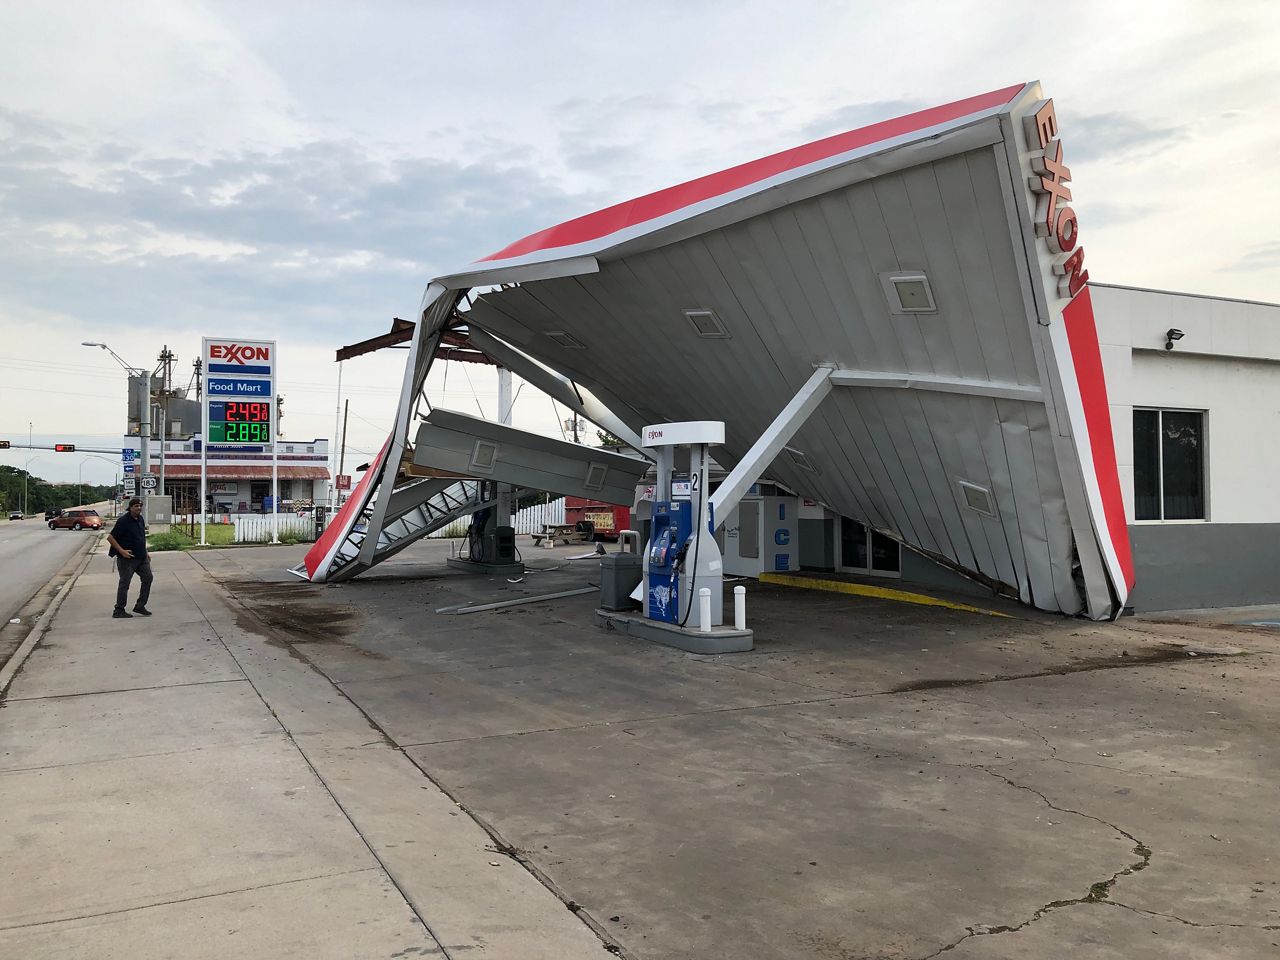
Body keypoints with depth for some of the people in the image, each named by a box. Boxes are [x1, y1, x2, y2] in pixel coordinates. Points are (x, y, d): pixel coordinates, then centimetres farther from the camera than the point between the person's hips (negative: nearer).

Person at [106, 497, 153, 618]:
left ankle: (140, 606, 15)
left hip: (141, 558, 8)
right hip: (127, 558, -8)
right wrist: (121, 551, -20)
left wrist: (145, 553, 21)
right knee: (124, 583, -2)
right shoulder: (123, 521, -15)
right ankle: (118, 610, 7)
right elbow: (110, 537, -15)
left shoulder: (141, 519, 10)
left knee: (148, 578, 6)